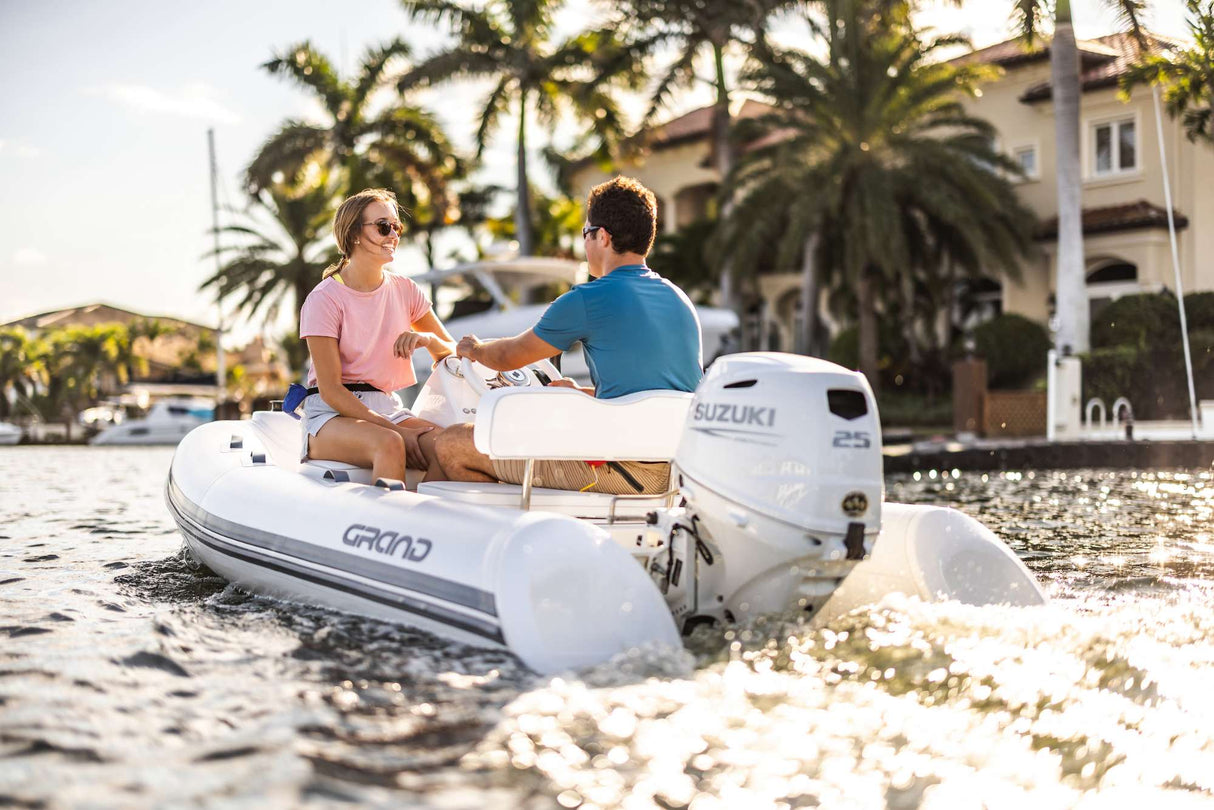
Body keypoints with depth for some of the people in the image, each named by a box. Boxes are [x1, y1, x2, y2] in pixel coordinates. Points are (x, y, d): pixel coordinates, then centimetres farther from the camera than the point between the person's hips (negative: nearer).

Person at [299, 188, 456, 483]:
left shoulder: (405, 290, 9)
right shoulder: (324, 299, -7)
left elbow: (453, 353, 13)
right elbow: (330, 390, -12)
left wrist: (428, 338, -12)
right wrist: (396, 430, -20)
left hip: (386, 408, 5)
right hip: (332, 414, -5)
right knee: (389, 444, -37)